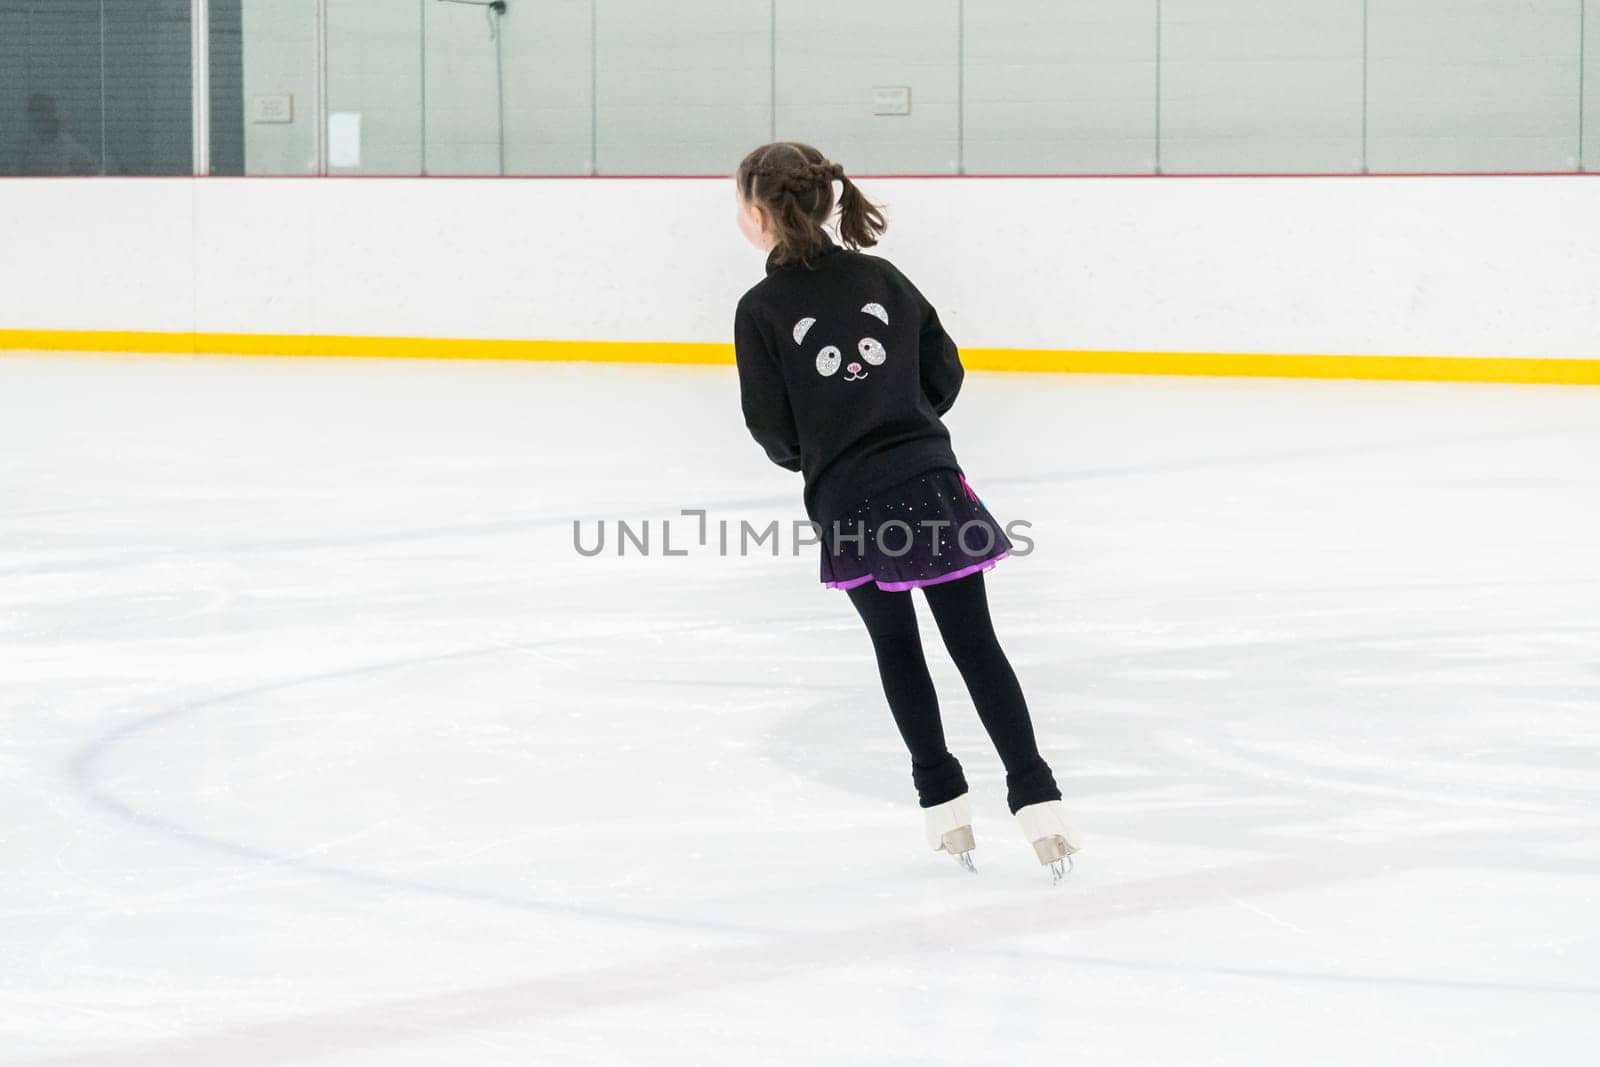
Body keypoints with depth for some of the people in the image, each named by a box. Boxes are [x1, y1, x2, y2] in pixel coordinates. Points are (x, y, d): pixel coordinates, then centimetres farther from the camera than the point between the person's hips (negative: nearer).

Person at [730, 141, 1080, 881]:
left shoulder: (762, 309, -7)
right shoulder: (882, 278, 5)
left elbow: (771, 427, -5)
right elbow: (945, 374, 9)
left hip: (849, 503, -2)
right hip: (933, 482, 2)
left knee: (897, 648, 16)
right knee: (975, 644, 6)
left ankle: (942, 799, 18)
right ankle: (1034, 798, 0)